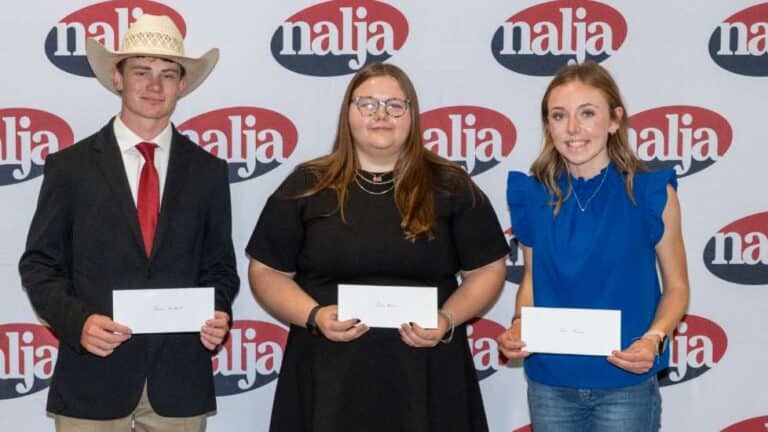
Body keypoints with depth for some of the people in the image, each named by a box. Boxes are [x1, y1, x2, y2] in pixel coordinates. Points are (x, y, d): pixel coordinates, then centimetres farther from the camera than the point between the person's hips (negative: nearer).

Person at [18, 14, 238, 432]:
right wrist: (77, 320, -15)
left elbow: (219, 265, 11)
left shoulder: (208, 171, 6)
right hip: (92, 375, -2)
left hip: (180, 379, 2)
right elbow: (39, 264, 2)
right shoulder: (70, 166, 1)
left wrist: (219, 313, -9)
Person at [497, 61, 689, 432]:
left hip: (625, 385, -2)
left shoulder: (652, 193, -9)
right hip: (549, 383, 2)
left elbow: (676, 287, -1)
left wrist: (653, 339, -18)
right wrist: (518, 325, -9)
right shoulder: (532, 194, -2)